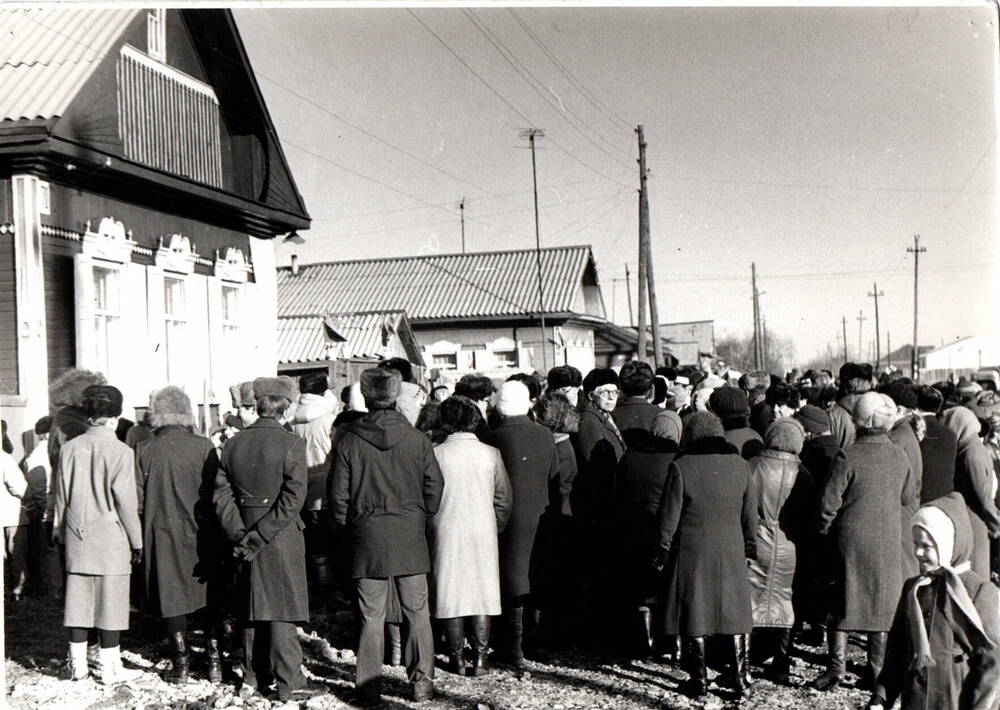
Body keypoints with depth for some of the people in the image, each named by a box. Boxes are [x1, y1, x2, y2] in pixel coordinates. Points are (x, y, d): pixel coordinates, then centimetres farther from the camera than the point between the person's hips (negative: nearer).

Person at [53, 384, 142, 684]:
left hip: (77, 538, 5)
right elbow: (126, 502, -12)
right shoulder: (120, 452, -14)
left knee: (78, 599, 13)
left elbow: (61, 496, 8)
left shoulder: (69, 448, 0)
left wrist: (59, 531, 20)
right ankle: (108, 666, 10)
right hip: (111, 539, -5)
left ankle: (78, 663, 21)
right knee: (110, 600, 4)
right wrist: (136, 541, -3)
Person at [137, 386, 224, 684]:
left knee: (172, 598, 9)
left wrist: (138, 541, 11)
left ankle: (181, 665, 14)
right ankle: (214, 661, 15)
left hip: (164, 536, 0)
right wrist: (217, 533, 7)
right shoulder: (204, 447, -7)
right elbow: (216, 494, -4)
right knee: (210, 596, 12)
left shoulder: (145, 451, -5)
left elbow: (137, 499, -1)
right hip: (201, 536, 0)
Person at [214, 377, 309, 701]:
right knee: (281, 608, 4)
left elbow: (222, 494, 0)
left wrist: (240, 534, -4)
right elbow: (293, 497, -19)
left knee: (252, 606, 16)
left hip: (245, 536, 4)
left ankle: (254, 676, 26)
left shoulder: (233, 444, 2)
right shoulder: (291, 443, -13)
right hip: (282, 540, -4)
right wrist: (259, 537, -16)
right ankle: (287, 681, 10)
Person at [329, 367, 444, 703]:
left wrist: (350, 527, 13)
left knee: (371, 616, 8)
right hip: (411, 539, 0)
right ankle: (422, 682, 16)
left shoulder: (348, 442, -6)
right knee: (417, 613, 10)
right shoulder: (418, 439, -4)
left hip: (367, 541, 0)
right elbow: (435, 489, 0)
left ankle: (368, 686, 15)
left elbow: (337, 498, -3)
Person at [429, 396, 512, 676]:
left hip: (446, 533, -1)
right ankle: (480, 658, 10)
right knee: (481, 591, 9)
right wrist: (496, 527, 15)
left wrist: (431, 525, 11)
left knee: (450, 593, 8)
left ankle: (457, 659, 12)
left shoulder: (436, 454, -9)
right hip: (483, 532, 1)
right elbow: (504, 499, 2)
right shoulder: (491, 454, -3)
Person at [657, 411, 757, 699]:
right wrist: (750, 546, 16)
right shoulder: (740, 464, 0)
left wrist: (663, 551, 1)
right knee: (734, 609, 15)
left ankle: (700, 679, 14)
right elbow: (749, 514, 6)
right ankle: (741, 675, 20)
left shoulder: (681, 467, -12)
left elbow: (669, 516, -9)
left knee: (695, 612, 7)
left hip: (692, 551, -3)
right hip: (731, 550, 3)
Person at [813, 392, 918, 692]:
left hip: (851, 540, -4)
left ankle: (837, 666, 8)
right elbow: (909, 498, 9)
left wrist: (824, 530, 0)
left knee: (842, 604, 7)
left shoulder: (847, 457, -18)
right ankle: (876, 669, 20)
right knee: (882, 604, 13)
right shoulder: (900, 457, -3)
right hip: (888, 543, 4)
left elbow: (829, 502, -16)